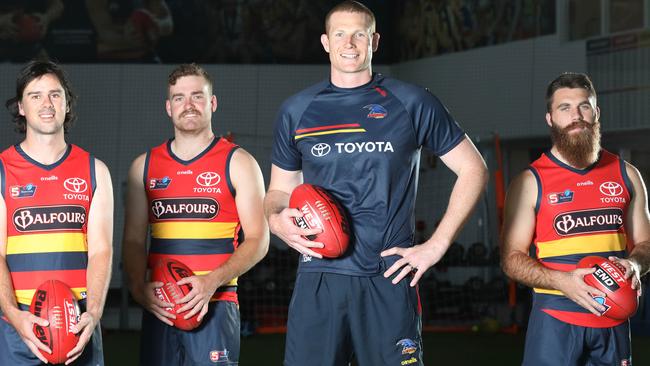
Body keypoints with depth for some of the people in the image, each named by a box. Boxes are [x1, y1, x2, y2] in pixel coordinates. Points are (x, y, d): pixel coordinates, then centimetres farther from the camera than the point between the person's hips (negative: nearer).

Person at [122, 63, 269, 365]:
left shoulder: (237, 162, 3)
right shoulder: (144, 166, 13)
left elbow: (257, 241, -2)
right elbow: (134, 240, 12)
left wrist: (212, 282, -16)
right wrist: (138, 287, -7)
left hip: (215, 305, -3)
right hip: (158, 307, 3)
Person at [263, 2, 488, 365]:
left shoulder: (413, 103, 4)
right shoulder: (296, 111, 11)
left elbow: (473, 169, 7)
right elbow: (280, 189, 20)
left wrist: (437, 244, -1)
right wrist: (277, 221, -4)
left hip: (390, 278, -1)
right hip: (319, 277, 2)